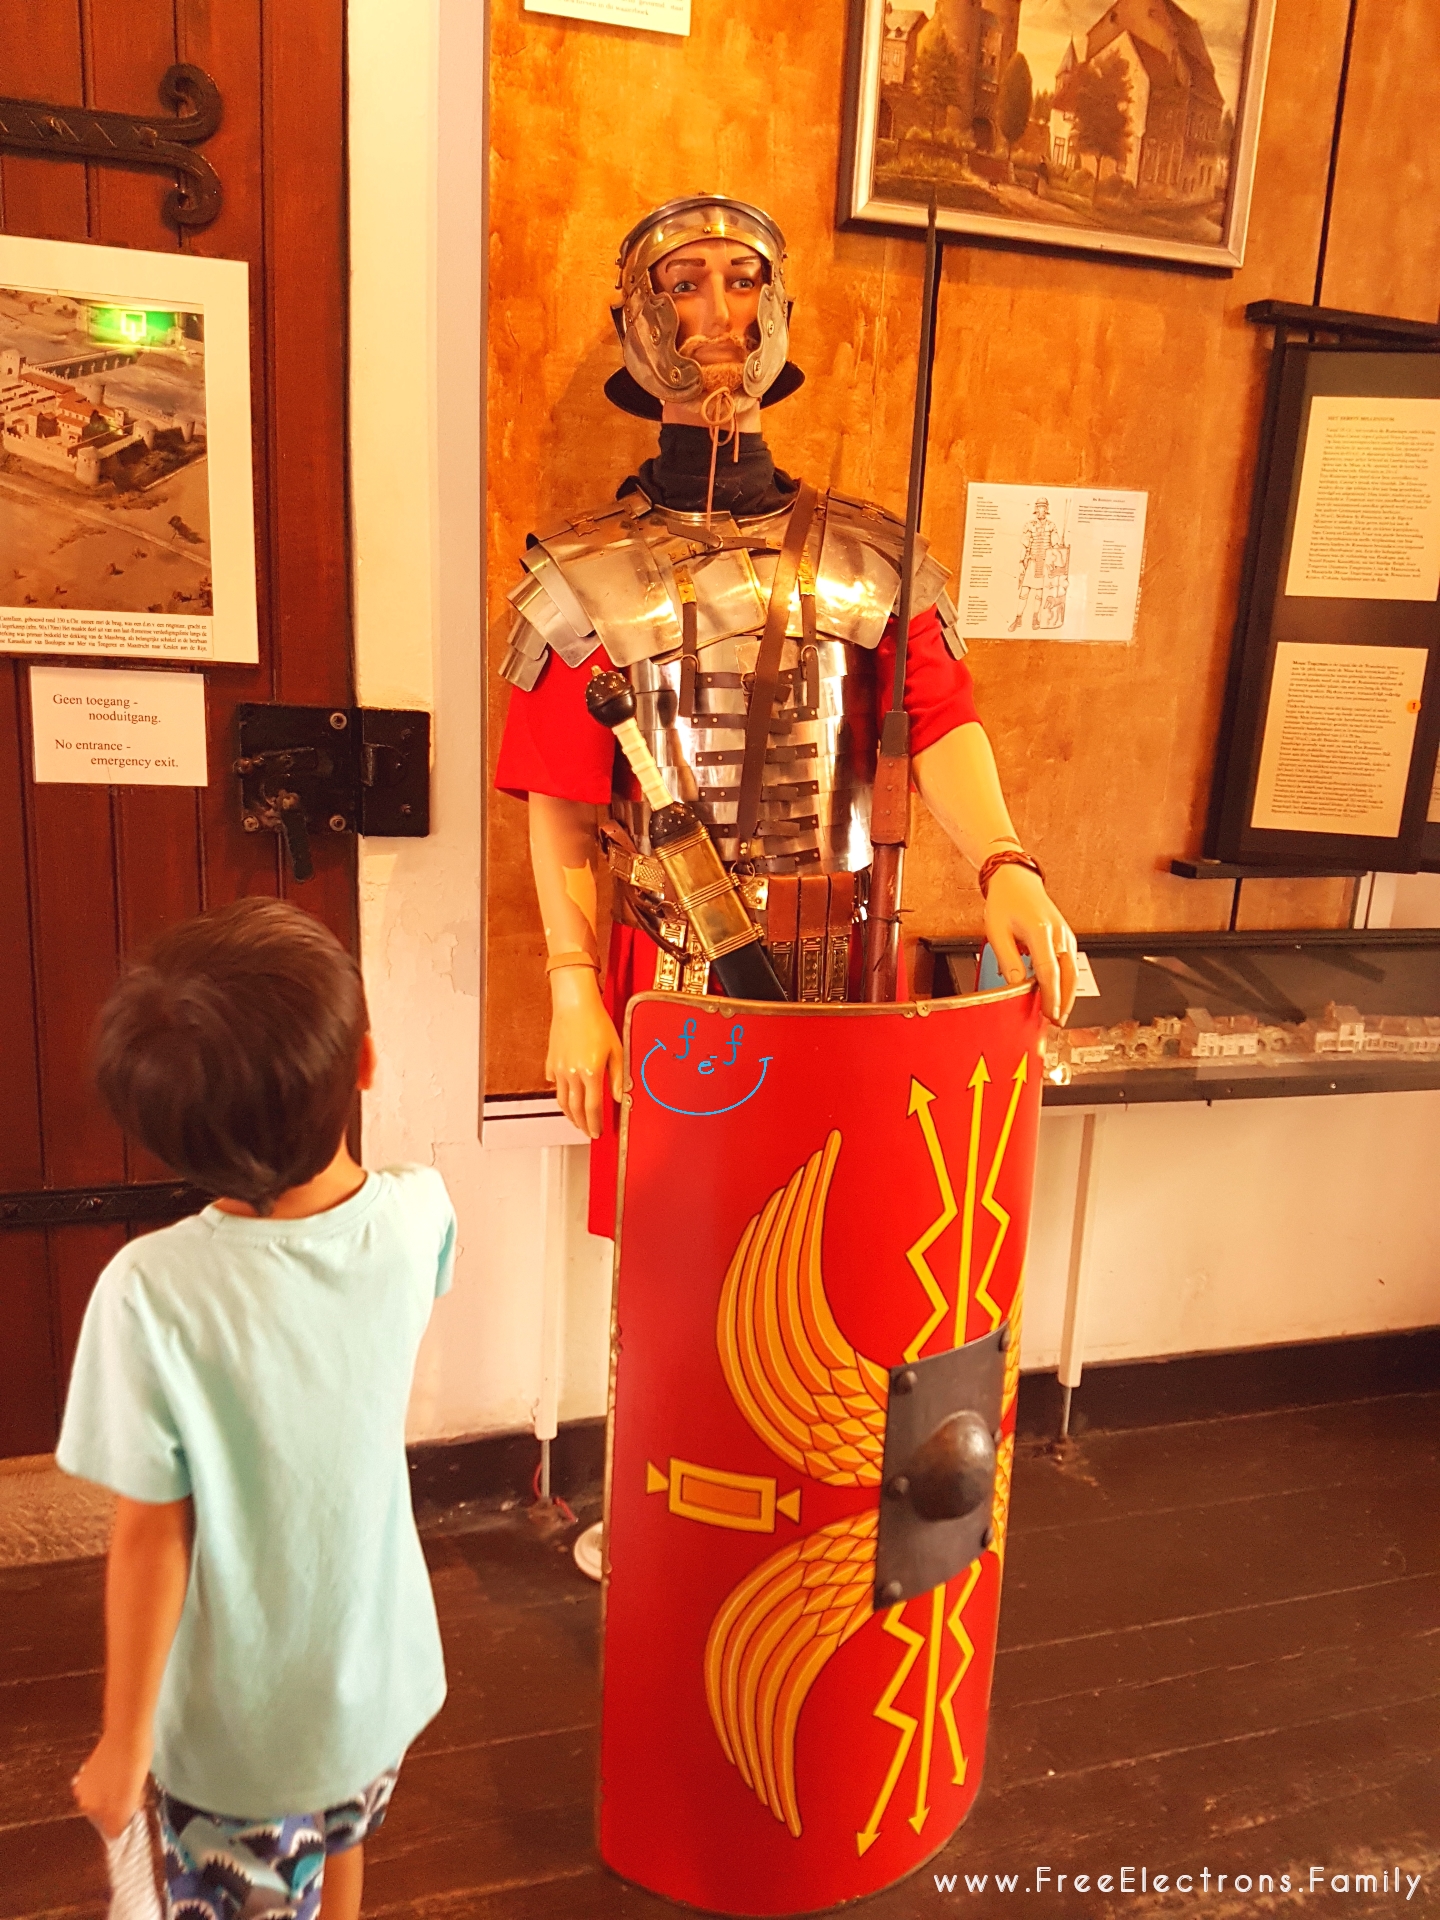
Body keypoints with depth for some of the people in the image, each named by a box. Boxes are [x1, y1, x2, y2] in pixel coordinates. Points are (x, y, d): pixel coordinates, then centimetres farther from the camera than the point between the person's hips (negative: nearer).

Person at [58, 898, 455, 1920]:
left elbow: (151, 1538, -20)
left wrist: (123, 1742, -5)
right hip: (382, 1684, 3)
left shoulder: (151, 1295, -31)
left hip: (240, 1731, -3)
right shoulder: (421, 1214, -21)